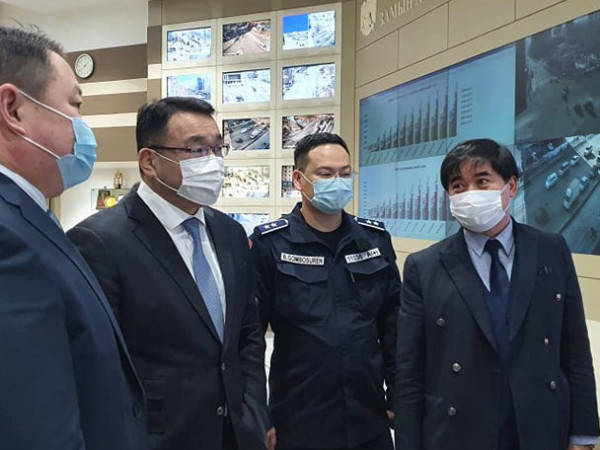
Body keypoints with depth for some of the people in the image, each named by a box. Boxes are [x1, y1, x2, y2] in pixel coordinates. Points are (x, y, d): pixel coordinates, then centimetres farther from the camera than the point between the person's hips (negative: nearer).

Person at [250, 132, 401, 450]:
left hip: (370, 417, 4)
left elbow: (392, 325, 6)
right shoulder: (269, 244, -9)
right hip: (298, 419, -3)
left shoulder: (376, 239, 2)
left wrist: (398, 397, 5)